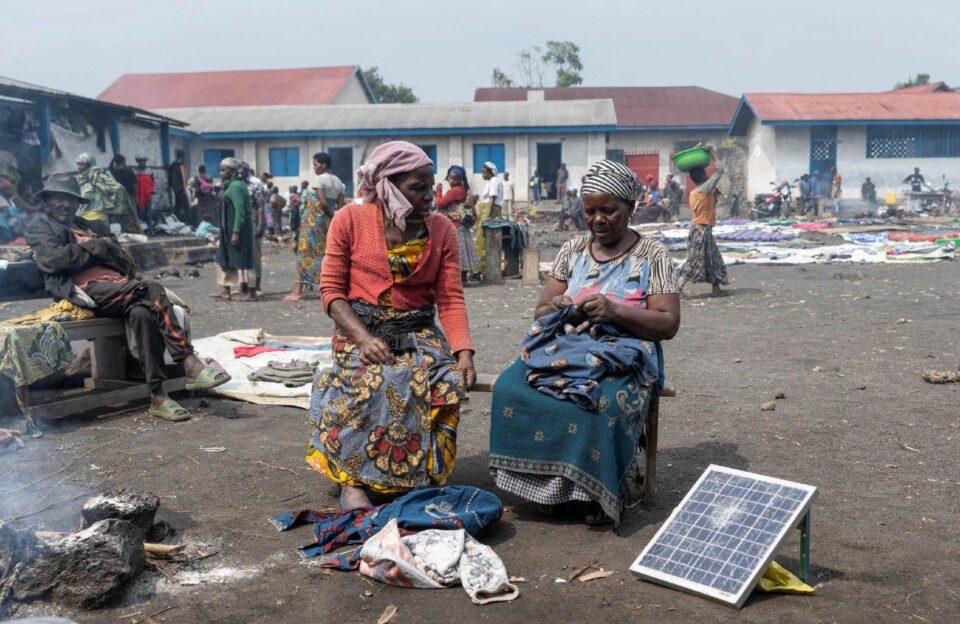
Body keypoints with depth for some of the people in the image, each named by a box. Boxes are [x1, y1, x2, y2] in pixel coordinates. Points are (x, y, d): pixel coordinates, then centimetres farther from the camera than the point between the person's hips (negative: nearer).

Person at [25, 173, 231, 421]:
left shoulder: (95, 226, 32)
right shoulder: (40, 227, 18)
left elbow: (126, 261, 22)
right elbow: (53, 259, -3)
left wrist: (108, 247, -1)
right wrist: (97, 246, 3)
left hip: (116, 284, 5)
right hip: (87, 289, -5)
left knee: (141, 312, -32)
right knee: (153, 290, -30)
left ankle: (157, 395, -32)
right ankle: (190, 365, -32)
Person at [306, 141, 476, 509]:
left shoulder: (442, 229, 5)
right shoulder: (350, 220, -2)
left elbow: (450, 299, 0)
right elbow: (331, 289, -3)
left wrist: (464, 351, -17)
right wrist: (363, 337, -19)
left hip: (419, 332, 3)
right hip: (360, 329, -2)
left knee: (449, 382, -26)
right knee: (374, 381, -33)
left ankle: (420, 476, -7)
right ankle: (352, 479, -17)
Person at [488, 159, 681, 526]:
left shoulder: (652, 255, 2)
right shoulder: (572, 251, 13)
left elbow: (668, 324, -6)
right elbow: (541, 310, 13)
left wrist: (614, 310, -21)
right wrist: (557, 308, -13)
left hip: (624, 354, -4)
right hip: (565, 346, 4)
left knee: (600, 403, -37)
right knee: (511, 387, -25)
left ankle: (599, 492, -11)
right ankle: (546, 484, -9)